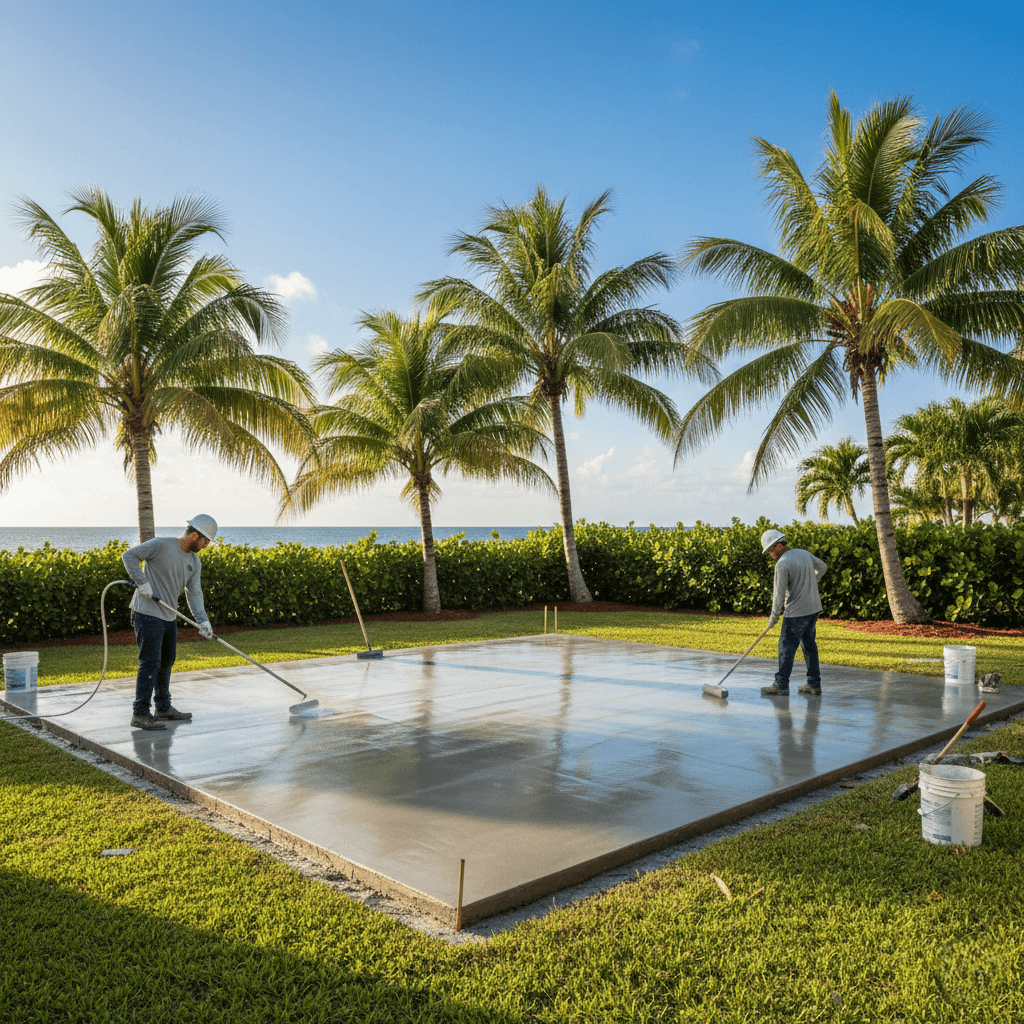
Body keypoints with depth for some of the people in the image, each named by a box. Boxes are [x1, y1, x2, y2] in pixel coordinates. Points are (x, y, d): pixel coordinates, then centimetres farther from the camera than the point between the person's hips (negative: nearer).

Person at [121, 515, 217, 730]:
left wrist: (203, 620, -9)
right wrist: (142, 582, -21)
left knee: (166, 662, 17)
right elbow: (129, 556, -14)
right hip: (148, 615, -9)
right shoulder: (161, 545, -14)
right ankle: (140, 714, -6)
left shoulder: (195, 562, 8)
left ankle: (164, 708, 30)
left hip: (169, 617, 9)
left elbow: (194, 593, 4)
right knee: (150, 662, -11)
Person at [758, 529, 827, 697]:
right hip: (814, 607, 8)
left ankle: (781, 686, 5)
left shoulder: (782, 564, -16)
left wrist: (773, 617, -4)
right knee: (809, 644, 15)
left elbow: (779, 594, -15)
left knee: (787, 647, 0)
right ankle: (814, 685, 19)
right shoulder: (804, 553, 8)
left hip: (797, 612, -8)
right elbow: (822, 567, 27)